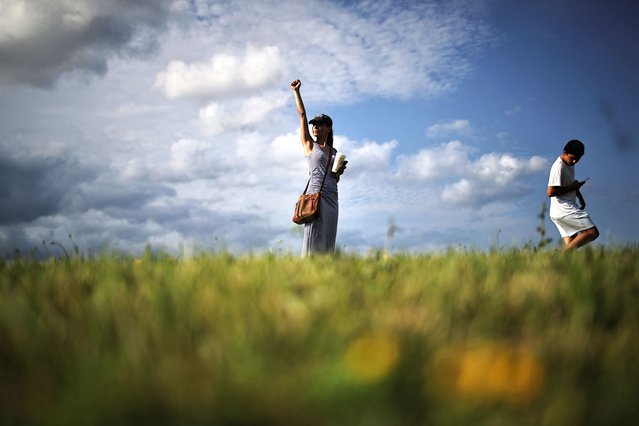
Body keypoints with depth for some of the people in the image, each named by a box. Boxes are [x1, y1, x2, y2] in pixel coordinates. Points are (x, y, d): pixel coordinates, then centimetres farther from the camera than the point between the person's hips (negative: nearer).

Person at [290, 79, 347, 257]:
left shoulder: (333, 151, 19)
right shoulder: (309, 144, 7)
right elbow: (302, 115, 3)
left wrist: (339, 171, 1)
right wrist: (296, 92, 1)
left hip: (332, 196, 5)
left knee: (328, 239, 1)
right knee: (314, 237, -12)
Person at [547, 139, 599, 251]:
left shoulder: (569, 164, 15)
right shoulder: (559, 167, -15)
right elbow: (551, 192, -21)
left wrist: (580, 198, 20)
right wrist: (572, 187, -15)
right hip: (564, 209, -10)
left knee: (570, 244, 4)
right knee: (592, 232, -12)